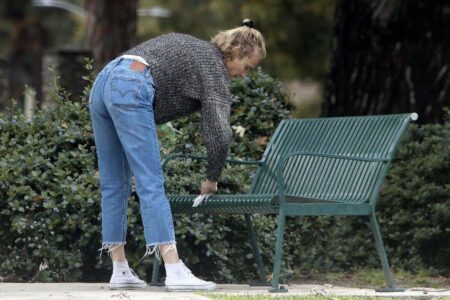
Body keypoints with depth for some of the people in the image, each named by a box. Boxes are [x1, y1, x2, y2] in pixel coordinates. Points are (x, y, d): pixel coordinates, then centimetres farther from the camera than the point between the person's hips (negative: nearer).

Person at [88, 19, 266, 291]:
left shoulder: (192, 47, 29)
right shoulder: (214, 68, 4)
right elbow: (219, 134, -7)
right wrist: (212, 178, 8)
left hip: (102, 83, 9)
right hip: (129, 90, -9)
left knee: (114, 185, 10)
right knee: (151, 185, -11)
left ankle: (120, 271, 12)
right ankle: (175, 272, -15)